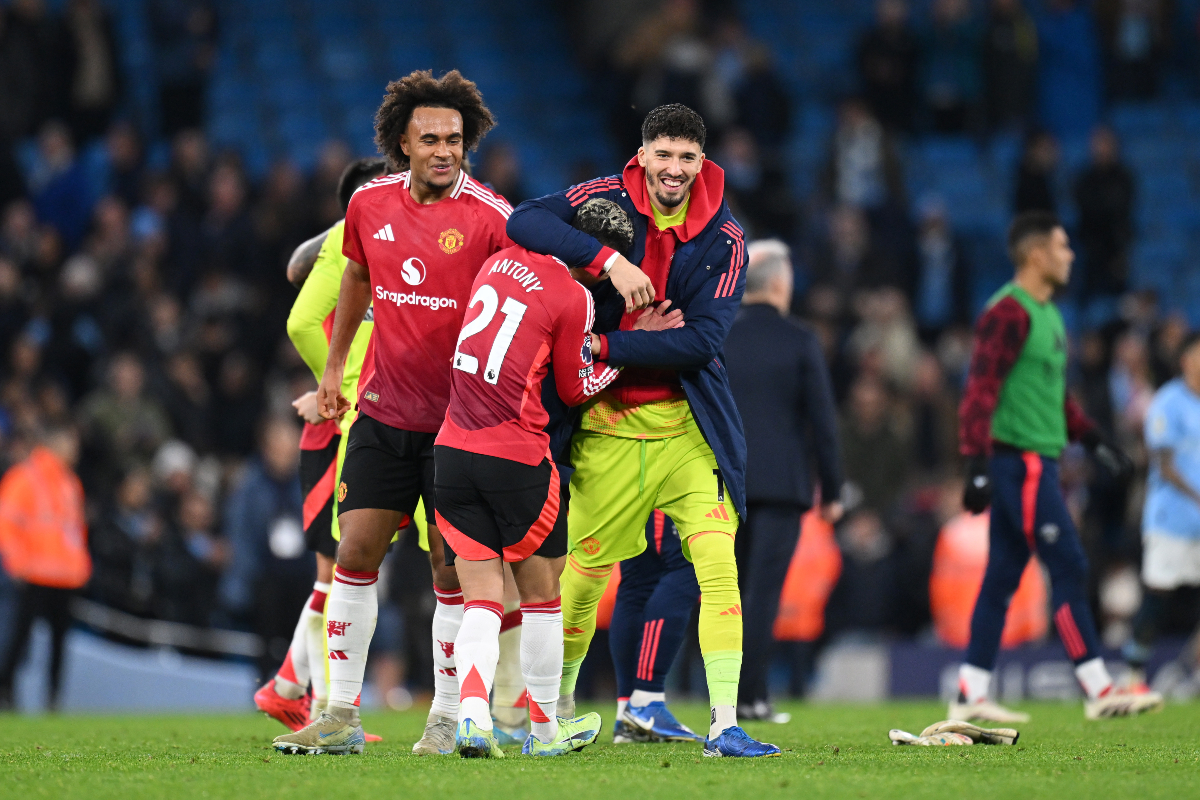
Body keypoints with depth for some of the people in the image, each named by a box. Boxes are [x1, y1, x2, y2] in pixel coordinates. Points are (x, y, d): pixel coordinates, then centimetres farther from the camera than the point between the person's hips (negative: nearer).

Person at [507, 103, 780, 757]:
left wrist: (606, 347, -19)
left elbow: (702, 340, -13)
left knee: (719, 566, -13)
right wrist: (607, 259, -29)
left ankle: (724, 726, -14)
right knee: (585, 576, 7)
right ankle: (557, 705, 31)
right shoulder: (609, 199, -4)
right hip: (608, 425, 0)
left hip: (689, 426, 0)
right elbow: (524, 221, -19)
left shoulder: (722, 237, -4)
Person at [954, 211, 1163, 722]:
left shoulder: (1046, 313, 19)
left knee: (1002, 578, 9)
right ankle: (1099, 692, -8)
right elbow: (980, 392, -18)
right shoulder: (1009, 313, -13)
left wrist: (1094, 441, 24)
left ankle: (971, 696, 10)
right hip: (1020, 461, -10)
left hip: (1038, 463, 10)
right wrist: (977, 466, -23)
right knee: (1069, 569, -9)